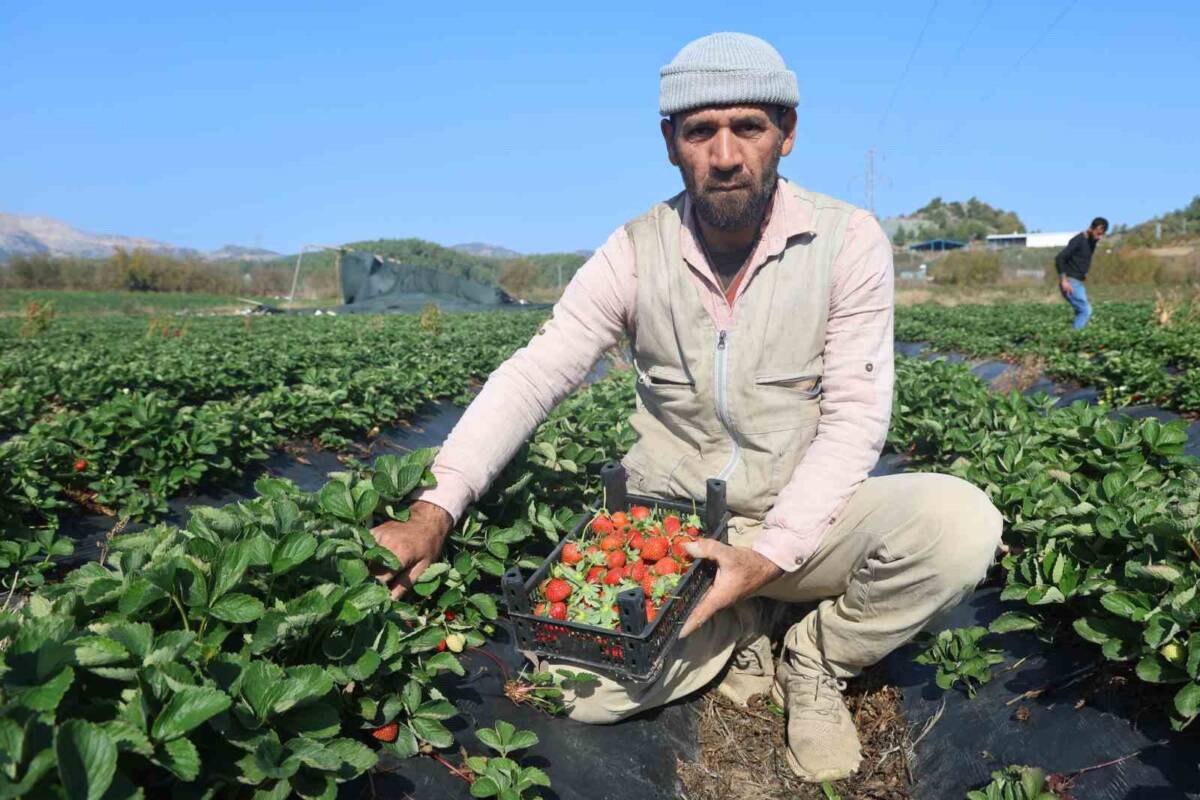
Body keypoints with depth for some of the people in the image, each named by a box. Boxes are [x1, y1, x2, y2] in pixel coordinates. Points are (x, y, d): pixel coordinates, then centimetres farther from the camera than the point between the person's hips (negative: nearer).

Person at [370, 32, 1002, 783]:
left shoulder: (848, 240, -11)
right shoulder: (636, 252, -7)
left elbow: (854, 418, -14)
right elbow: (530, 378, -9)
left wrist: (770, 556, -26)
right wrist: (434, 511, -20)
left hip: (804, 522, 0)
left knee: (960, 522, -29)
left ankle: (816, 662, 1)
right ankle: (738, 629, 9)